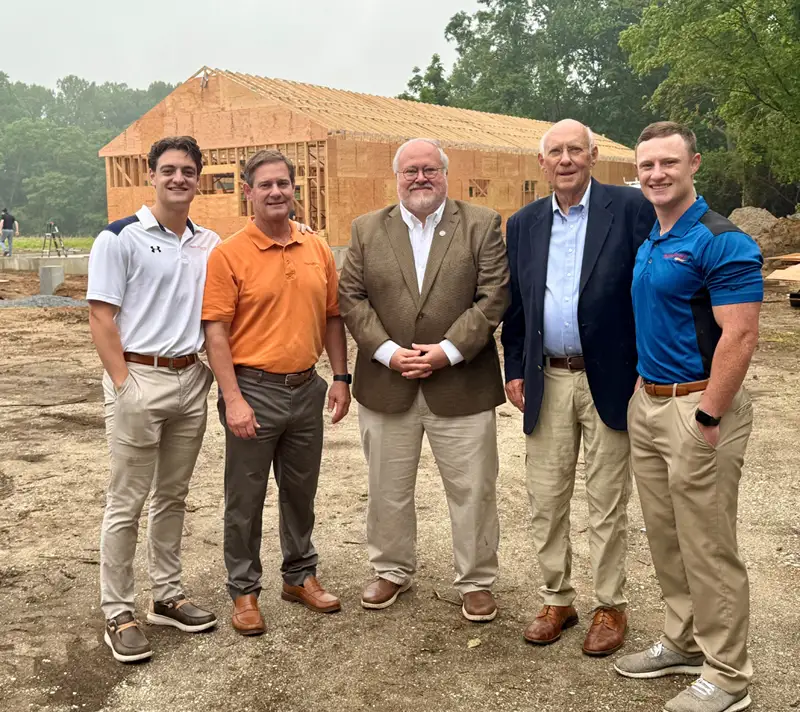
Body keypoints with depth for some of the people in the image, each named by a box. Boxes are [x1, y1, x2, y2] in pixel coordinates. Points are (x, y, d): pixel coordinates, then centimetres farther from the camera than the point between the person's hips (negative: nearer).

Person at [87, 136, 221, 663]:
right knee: (127, 503, 2)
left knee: (173, 496, 15)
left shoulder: (209, 244, 10)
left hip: (192, 379, 5)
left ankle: (168, 597, 27)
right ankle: (118, 614, 14)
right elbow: (101, 317, -9)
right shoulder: (120, 238, -6)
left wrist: (215, 370, 5)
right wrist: (124, 385, -14)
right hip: (138, 378, -5)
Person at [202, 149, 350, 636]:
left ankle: (300, 575, 34)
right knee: (246, 497, 7)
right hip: (254, 390, -4)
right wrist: (233, 399, -17)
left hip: (306, 389, 5)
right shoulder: (229, 254, -9)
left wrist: (341, 378, 6)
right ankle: (244, 590, 22)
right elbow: (216, 331, -12)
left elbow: (332, 318, 12)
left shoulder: (318, 249, 5)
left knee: (301, 490, 17)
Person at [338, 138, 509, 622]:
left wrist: (448, 351, -15)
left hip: (461, 385, -2)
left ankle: (477, 581, 24)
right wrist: (387, 351, -10)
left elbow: (493, 297, -6)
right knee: (388, 490, 14)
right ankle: (393, 570, 34)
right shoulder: (367, 230, 7)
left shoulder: (482, 225, 1)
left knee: (473, 490, 7)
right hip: (386, 384, 2)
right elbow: (352, 298, 2)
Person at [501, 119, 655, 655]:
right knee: (546, 500, 11)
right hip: (547, 381, 4)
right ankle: (557, 600, 27)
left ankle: (611, 607, 23)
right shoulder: (524, 224, 9)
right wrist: (515, 370, 9)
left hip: (608, 379, -4)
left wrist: (647, 370, -9)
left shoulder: (630, 207, -5)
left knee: (607, 504, 7)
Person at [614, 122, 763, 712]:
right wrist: (646, 398, 13)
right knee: (665, 537, 17)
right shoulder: (646, 243, 12)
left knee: (708, 547, 1)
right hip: (647, 403, 8)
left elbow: (740, 337, -20)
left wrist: (707, 421, -21)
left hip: (698, 407, -8)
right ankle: (684, 642, 34)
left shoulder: (722, 241, -14)